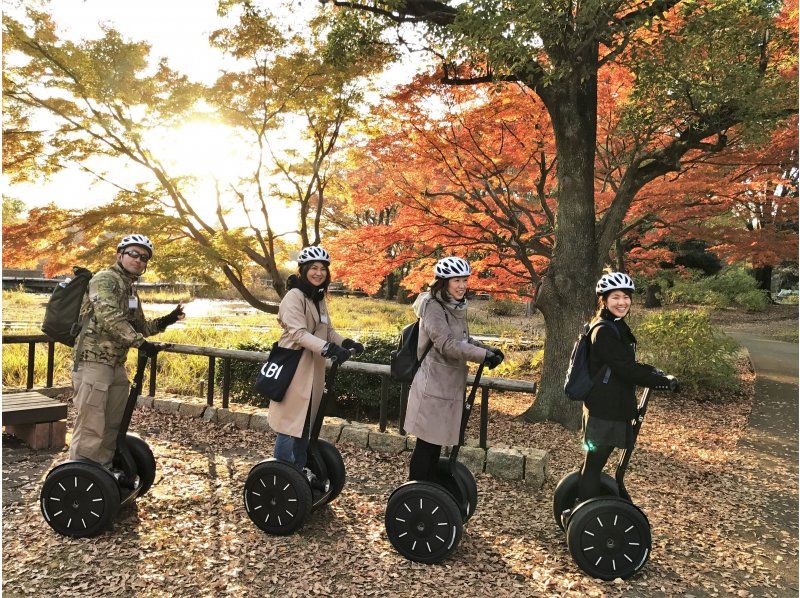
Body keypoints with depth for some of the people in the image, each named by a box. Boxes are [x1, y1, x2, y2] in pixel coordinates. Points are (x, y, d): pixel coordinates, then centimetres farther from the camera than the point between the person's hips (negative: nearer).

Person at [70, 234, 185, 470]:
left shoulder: (130, 289, 19)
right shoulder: (106, 279, -10)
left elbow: (138, 326, 24)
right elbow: (109, 317, -25)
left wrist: (164, 322, 9)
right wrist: (140, 341, -29)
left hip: (117, 365, 10)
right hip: (94, 362, -10)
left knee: (113, 426, 16)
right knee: (91, 429, -8)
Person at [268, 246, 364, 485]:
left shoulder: (318, 298, 14)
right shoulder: (294, 297, -14)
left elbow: (328, 331, 15)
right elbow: (298, 333, -25)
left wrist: (346, 343, -4)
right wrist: (329, 348, -36)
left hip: (313, 370, 9)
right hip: (294, 369, -9)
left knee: (306, 422, 17)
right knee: (290, 422, -2)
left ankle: (300, 469, 30)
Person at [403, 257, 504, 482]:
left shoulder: (457, 308, 12)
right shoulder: (432, 307, -16)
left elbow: (465, 340, 20)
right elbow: (447, 344, -26)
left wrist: (489, 350, 4)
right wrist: (484, 355, -29)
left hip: (450, 386, 8)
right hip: (433, 386, -8)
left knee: (437, 442, 16)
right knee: (426, 444, 0)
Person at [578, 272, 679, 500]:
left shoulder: (618, 327, 13)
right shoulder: (604, 331, -18)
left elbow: (629, 364, 22)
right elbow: (627, 370, -23)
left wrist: (657, 373, 7)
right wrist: (666, 382, -15)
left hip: (613, 407, 10)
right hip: (604, 411, -10)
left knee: (593, 463, 19)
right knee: (594, 465, -1)